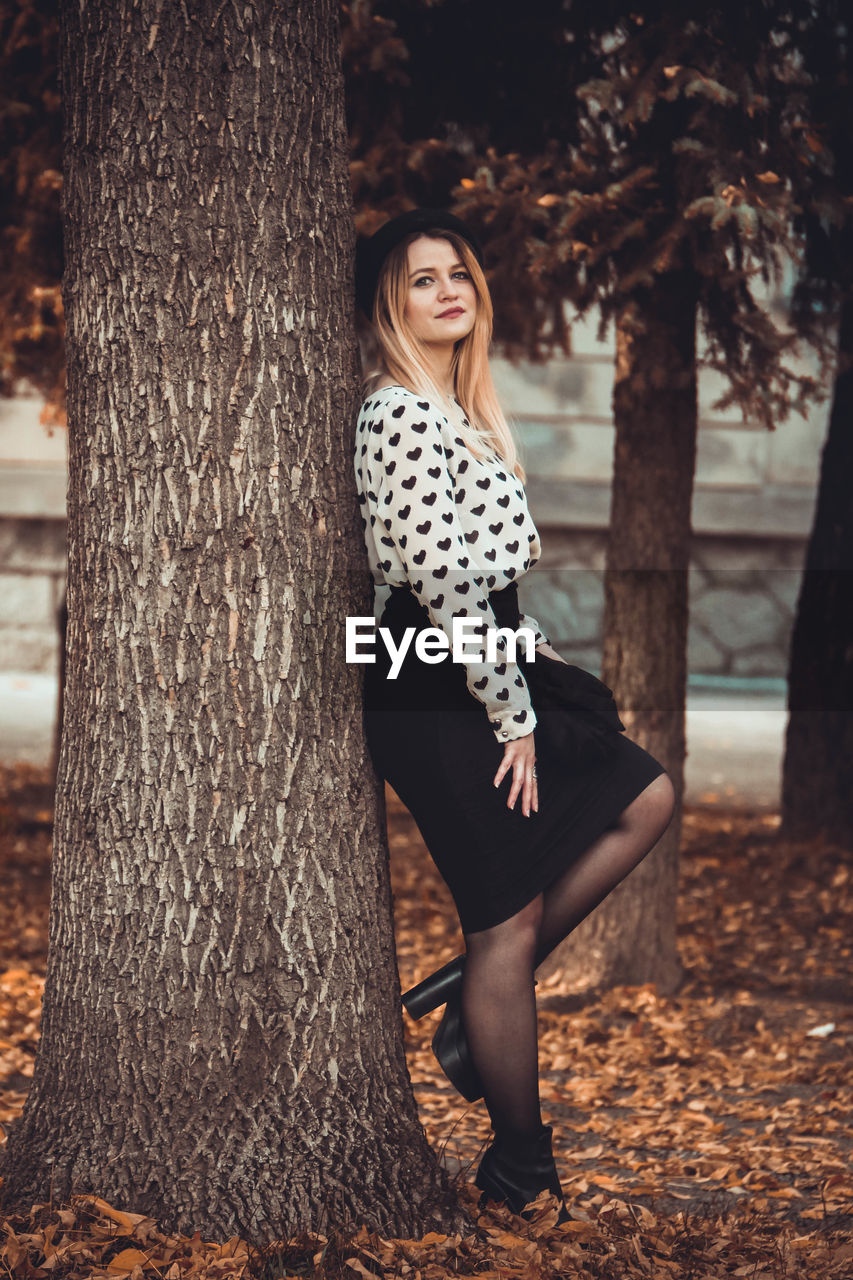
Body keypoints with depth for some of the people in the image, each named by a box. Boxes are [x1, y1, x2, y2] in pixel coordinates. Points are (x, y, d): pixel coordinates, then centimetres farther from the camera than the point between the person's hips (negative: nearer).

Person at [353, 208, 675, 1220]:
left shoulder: (456, 408, 14)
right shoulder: (404, 413, -18)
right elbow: (442, 578, -24)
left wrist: (523, 670, 13)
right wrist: (514, 713, -17)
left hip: (475, 675, 10)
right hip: (436, 696, -10)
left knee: (644, 798, 14)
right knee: (511, 917, -1)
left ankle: (476, 995, 15)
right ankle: (520, 1166, 12)